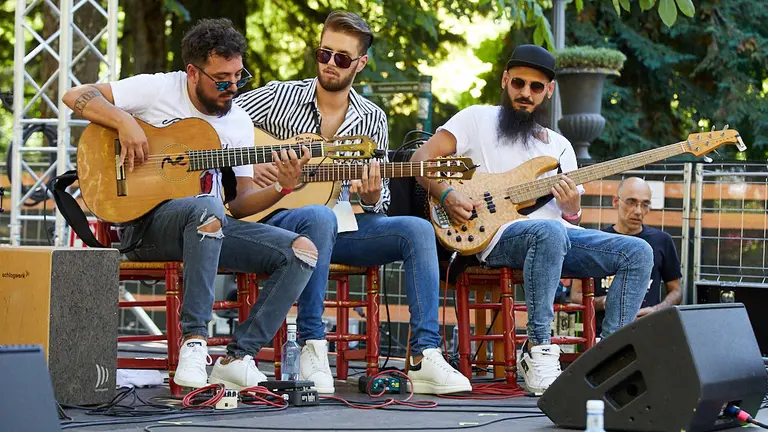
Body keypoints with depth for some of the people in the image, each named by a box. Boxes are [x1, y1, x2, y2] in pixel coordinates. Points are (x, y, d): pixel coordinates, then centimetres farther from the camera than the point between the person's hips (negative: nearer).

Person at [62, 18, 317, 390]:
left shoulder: (240, 123, 11)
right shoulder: (159, 89, -3)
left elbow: (240, 203, 9)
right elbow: (76, 97, -6)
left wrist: (283, 187, -9)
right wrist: (125, 121, -21)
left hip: (215, 230, 6)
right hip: (145, 219, -6)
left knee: (302, 251, -14)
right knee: (208, 209, -41)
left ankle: (239, 358, -18)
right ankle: (193, 342, -37)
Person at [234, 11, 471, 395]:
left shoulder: (372, 120, 11)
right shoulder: (279, 97, 1)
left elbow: (380, 201, 13)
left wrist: (371, 198, -12)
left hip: (343, 223, 4)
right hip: (278, 219, -4)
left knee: (417, 230, -19)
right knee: (321, 217, -40)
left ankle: (424, 359, -26)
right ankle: (312, 347, -30)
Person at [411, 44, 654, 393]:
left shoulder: (559, 146, 24)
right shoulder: (478, 120, 12)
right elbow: (422, 158, 4)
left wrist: (572, 209, -3)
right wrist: (448, 196, -14)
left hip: (557, 232, 6)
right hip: (501, 236, -6)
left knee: (638, 254, -15)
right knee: (551, 232, -41)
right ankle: (538, 350, -33)